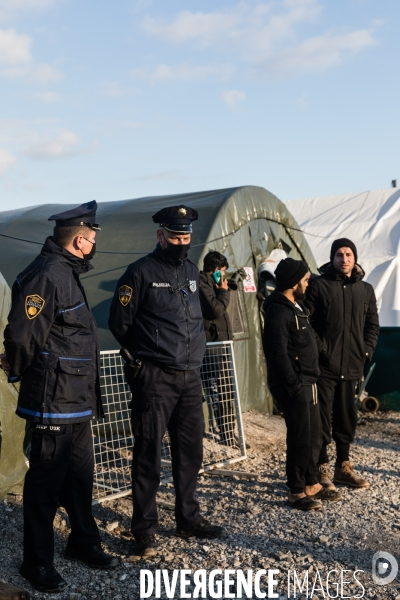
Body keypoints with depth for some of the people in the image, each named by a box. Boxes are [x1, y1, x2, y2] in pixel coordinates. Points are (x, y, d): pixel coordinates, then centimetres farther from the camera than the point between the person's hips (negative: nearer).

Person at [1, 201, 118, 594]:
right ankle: (36, 562, 16)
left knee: (79, 474, 19)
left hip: (76, 400, 10)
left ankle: (83, 543, 35)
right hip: (54, 402, -10)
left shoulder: (66, 273, 14)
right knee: (46, 481, 2)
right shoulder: (47, 275, -20)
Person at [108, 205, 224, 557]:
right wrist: (142, 357, 3)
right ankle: (145, 531, 9)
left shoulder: (192, 272, 13)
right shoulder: (141, 272, -8)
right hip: (154, 379, -6)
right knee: (149, 454, -2)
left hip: (190, 377, 6)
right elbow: (120, 323, -5)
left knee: (190, 452, 13)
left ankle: (189, 519, 27)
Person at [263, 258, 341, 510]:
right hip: (295, 385, -10)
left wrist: (309, 381, 16)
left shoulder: (296, 306, 14)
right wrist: (294, 385, -20)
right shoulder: (278, 311, -17)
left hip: (308, 383, 10)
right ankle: (297, 492, 8)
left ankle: (312, 484, 27)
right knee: (300, 438, -3)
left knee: (314, 435, 15)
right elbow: (279, 354, -21)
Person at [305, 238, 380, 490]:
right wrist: (318, 350, -11)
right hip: (324, 366, -4)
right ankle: (322, 469, 10)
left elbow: (373, 325, 15)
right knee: (322, 418, 0)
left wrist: (366, 351, 3)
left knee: (347, 417, 12)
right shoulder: (318, 285, -2)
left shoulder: (366, 289, 12)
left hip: (352, 367, 4)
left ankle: (344, 466, 25)